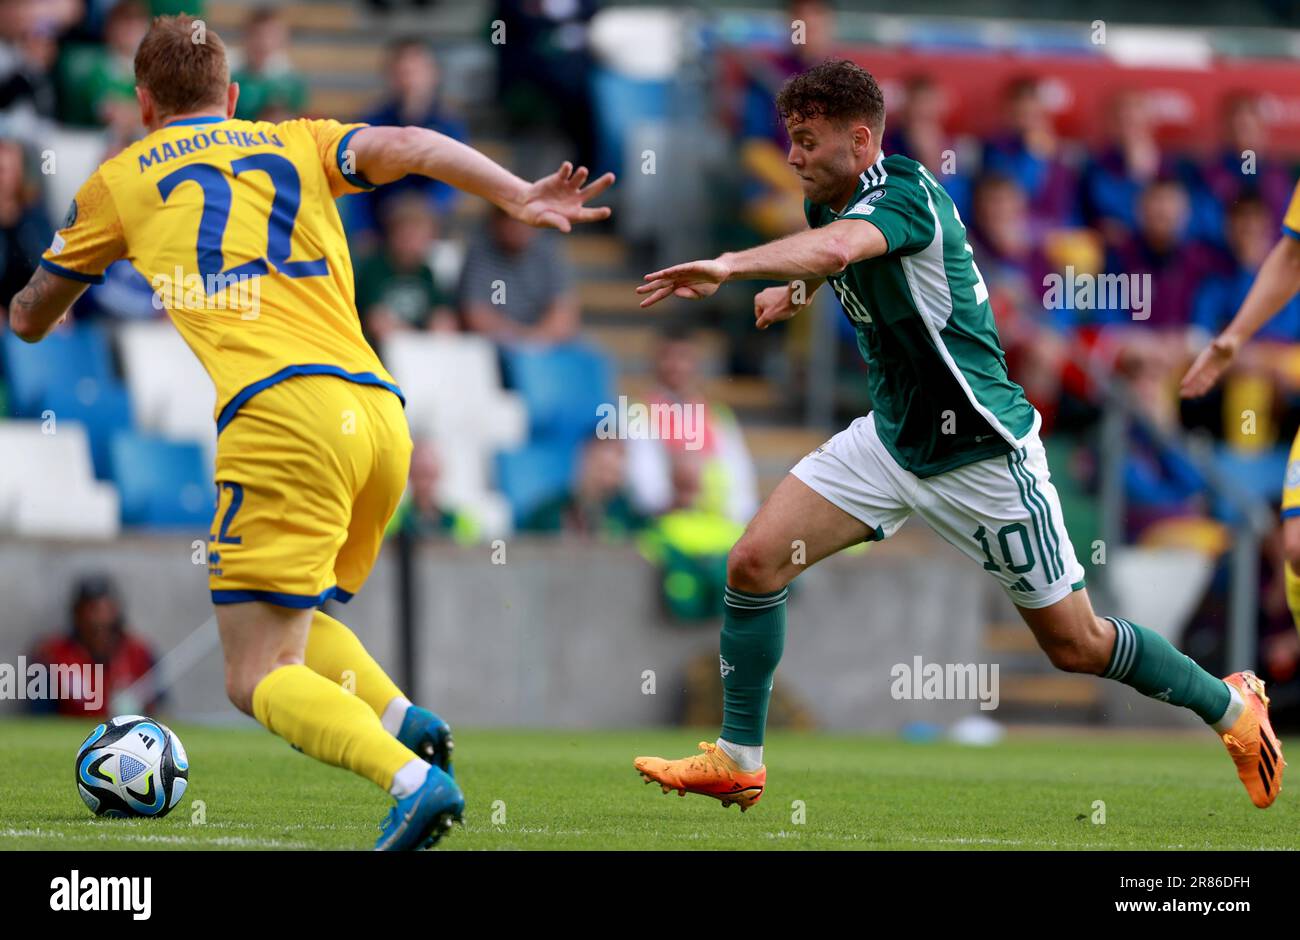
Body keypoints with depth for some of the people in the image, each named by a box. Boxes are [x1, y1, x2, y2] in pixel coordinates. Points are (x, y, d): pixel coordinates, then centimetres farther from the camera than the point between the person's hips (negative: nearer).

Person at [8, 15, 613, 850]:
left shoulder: (120, 180, 19)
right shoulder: (298, 145, 24)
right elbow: (407, 147, 4)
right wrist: (520, 197, -6)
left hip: (279, 412, -5)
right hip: (381, 413, 5)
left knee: (260, 678, -5)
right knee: (298, 616, 27)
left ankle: (415, 780, -30)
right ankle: (402, 718, 0)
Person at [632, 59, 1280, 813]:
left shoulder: (907, 195, -25)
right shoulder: (835, 203, 1)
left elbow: (834, 249, -49)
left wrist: (729, 266, -60)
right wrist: (795, 288, 16)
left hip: (980, 453, -8)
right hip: (892, 436, 8)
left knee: (1075, 645, 2)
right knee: (755, 563, -7)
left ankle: (1233, 706, 25)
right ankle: (738, 762, 4)